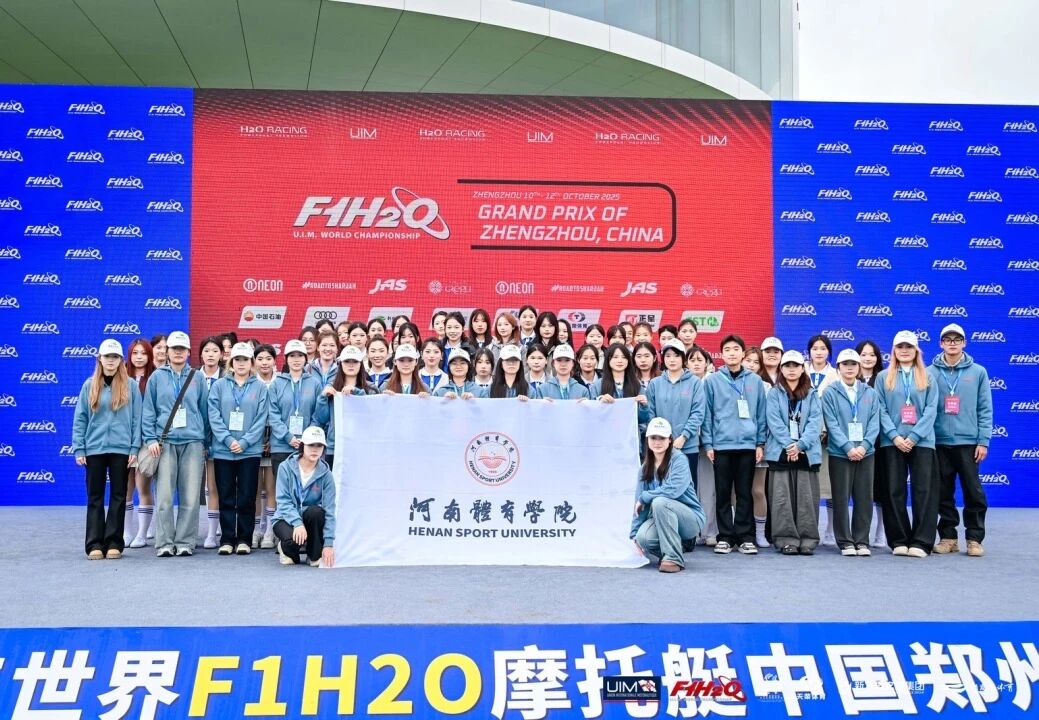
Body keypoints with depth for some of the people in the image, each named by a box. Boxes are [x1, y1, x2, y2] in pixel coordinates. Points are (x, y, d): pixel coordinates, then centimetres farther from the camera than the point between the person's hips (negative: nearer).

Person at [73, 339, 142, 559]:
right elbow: (80, 419, 5)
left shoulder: (130, 385, 3)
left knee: (118, 496, 4)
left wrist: (135, 448, -4)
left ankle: (114, 543, 10)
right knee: (95, 496, 4)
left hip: (121, 449, -1)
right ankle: (95, 544, 7)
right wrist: (79, 449, -1)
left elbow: (137, 418, 2)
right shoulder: (90, 385, 6)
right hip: (94, 449, 1)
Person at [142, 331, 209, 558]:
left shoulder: (196, 377, 11)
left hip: (192, 441, 1)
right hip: (165, 441, -1)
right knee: (164, 497, -6)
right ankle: (164, 543, 0)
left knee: (190, 498, -1)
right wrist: (151, 439, -3)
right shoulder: (157, 377, 8)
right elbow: (148, 411, 7)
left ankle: (185, 542, 6)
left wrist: (205, 441, 10)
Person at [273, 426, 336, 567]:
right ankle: (288, 551, 5)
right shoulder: (286, 467, -10)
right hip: (287, 518, -1)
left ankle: (315, 555, -11)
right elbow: (283, 501, -15)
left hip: (312, 520, 1)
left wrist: (328, 543, -21)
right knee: (292, 539, -35)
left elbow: (329, 511, -13)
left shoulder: (325, 474, -9)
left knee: (315, 511, -33)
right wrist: (298, 523, -32)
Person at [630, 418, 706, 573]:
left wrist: (644, 497, -15)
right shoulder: (645, 468, 6)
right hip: (663, 519, 4)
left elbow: (673, 490, -27)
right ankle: (667, 551, 7)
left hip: (690, 519, -4)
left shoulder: (679, 461, -11)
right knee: (643, 537, -28)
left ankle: (674, 558, -25)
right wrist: (634, 534, -1)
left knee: (659, 502, -33)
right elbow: (639, 503, 5)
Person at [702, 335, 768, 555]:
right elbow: (707, 414, 3)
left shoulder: (755, 381, 7)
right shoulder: (712, 381, 3)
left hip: (748, 445, 1)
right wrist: (708, 444, -2)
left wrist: (760, 443, 4)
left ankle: (745, 537, 12)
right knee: (723, 493, 4)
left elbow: (761, 414, 9)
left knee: (745, 493, 5)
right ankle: (725, 536, 11)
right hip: (721, 445, -1)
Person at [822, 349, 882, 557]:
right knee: (841, 499, 1)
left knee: (864, 499, 4)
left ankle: (862, 541, 12)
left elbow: (874, 423, 3)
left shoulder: (870, 393, 8)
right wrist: (848, 447, -15)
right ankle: (845, 542, 8)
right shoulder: (830, 393, 0)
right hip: (840, 453, -2)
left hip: (865, 453, 3)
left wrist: (863, 446, -11)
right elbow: (832, 424, -7)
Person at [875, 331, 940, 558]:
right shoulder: (883, 377, 9)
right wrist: (895, 436, -11)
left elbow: (931, 409, 0)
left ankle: (921, 542, 0)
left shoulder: (928, 377, 9)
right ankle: (899, 541, 8)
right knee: (894, 492, 1)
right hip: (892, 442, 0)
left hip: (922, 442, 0)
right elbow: (881, 410, 2)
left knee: (924, 492, -3)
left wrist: (914, 437, -12)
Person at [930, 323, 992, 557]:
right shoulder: (930, 373, 4)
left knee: (974, 492, 0)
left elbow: (985, 409, 2)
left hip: (968, 442, -1)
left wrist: (983, 441, -4)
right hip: (939, 442, 1)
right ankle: (948, 537, 17)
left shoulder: (978, 372, 4)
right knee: (944, 493, 7)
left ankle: (975, 538, 10)